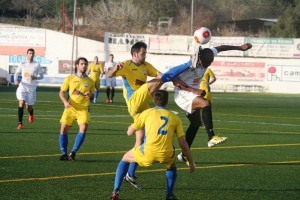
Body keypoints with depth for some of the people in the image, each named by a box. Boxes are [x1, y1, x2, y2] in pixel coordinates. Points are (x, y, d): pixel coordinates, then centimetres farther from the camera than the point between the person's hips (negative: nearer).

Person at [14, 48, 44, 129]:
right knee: (21, 103, -19)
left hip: (32, 88, 0)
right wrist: (15, 80, -5)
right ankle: (20, 123, -14)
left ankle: (31, 114, 44)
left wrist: (35, 77, -18)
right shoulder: (22, 64, 4)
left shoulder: (37, 65, -1)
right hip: (23, 86, 0)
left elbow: (41, 76, 3)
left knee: (29, 107, 5)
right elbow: (16, 73, 16)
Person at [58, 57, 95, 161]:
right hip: (70, 107, 0)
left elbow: (92, 96, 18)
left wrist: (90, 95, -7)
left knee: (84, 127, -22)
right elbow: (62, 92, 9)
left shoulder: (90, 81, 9)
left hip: (83, 109, 0)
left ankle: (73, 152, -13)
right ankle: (64, 153, 3)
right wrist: (65, 102, -10)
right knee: (64, 128, -10)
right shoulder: (70, 78, 6)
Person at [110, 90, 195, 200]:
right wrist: (191, 162, 21)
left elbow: (129, 132, 18)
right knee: (172, 165, 39)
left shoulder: (147, 113, 12)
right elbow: (183, 144, 12)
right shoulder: (175, 118, 15)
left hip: (148, 153, -1)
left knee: (125, 158, 27)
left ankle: (116, 191, 16)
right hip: (166, 155, 1)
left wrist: (131, 126, 41)